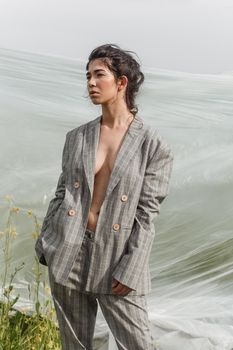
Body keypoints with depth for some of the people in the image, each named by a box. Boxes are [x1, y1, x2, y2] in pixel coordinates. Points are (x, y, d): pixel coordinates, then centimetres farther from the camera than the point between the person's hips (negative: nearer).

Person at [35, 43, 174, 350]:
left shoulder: (154, 145, -6)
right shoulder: (77, 137, 6)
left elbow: (146, 215, -8)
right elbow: (61, 194, 10)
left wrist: (129, 271, -11)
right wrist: (44, 245, 8)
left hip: (116, 256, -3)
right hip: (68, 253, 4)